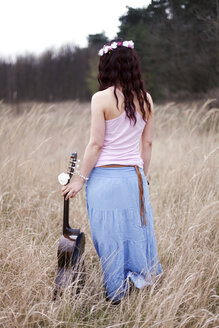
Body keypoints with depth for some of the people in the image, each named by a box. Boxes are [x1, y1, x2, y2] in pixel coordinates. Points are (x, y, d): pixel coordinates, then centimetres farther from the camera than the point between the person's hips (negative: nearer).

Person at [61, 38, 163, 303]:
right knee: (136, 230, 15)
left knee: (110, 237, 6)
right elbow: (147, 143, 9)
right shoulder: (145, 100, 4)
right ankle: (142, 275, 25)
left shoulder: (102, 99, -10)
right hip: (134, 175, 4)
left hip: (105, 176, -4)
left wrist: (81, 179, -2)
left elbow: (96, 144, -10)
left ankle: (116, 295, 15)